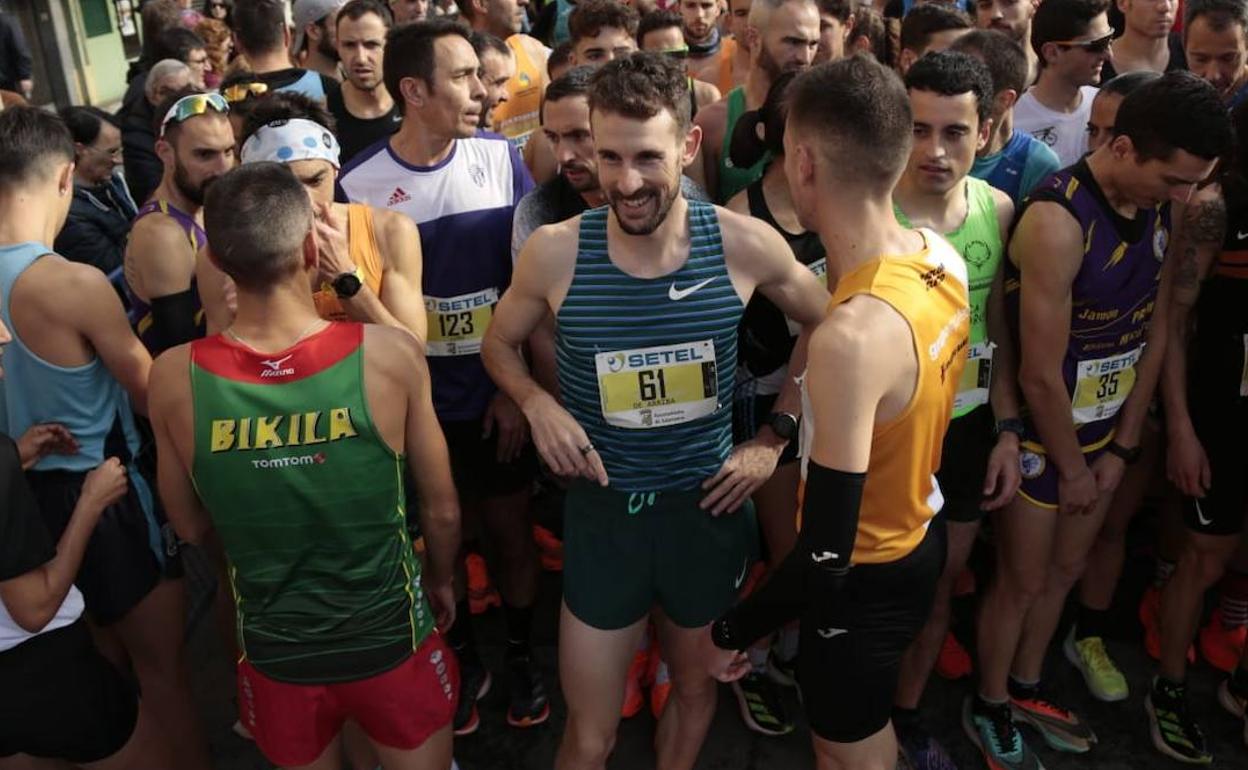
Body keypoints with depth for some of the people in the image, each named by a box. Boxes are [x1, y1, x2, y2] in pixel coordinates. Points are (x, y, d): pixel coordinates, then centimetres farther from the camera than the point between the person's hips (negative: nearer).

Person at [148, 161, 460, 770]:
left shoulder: (174, 378, -18)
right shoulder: (389, 353, -23)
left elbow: (192, 528, -2)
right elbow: (442, 512, -9)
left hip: (276, 653, 2)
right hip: (391, 640, -1)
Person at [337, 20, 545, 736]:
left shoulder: (502, 158, -7)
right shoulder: (358, 184, -10)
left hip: (497, 392, 1)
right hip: (417, 400, 0)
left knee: (511, 528, 12)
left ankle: (521, 655, 36)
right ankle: (464, 658, 38)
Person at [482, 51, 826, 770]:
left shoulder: (746, 244, -13)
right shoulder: (555, 251, -14)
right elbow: (501, 342, 5)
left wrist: (774, 442, -2)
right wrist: (539, 404, -15)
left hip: (709, 504, 1)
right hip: (604, 508, -1)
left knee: (696, 689, 25)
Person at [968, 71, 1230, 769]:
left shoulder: (1164, 210, -3)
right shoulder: (1058, 220, -27)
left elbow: (1156, 332, 4)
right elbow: (1041, 374, -23)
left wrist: (1122, 449, 4)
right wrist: (1072, 468, -10)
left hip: (1105, 430, 7)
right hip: (1041, 434, -7)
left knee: (1065, 571, 21)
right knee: (1023, 581, 10)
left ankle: (1026, 688, 42)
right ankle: (989, 706, 32)